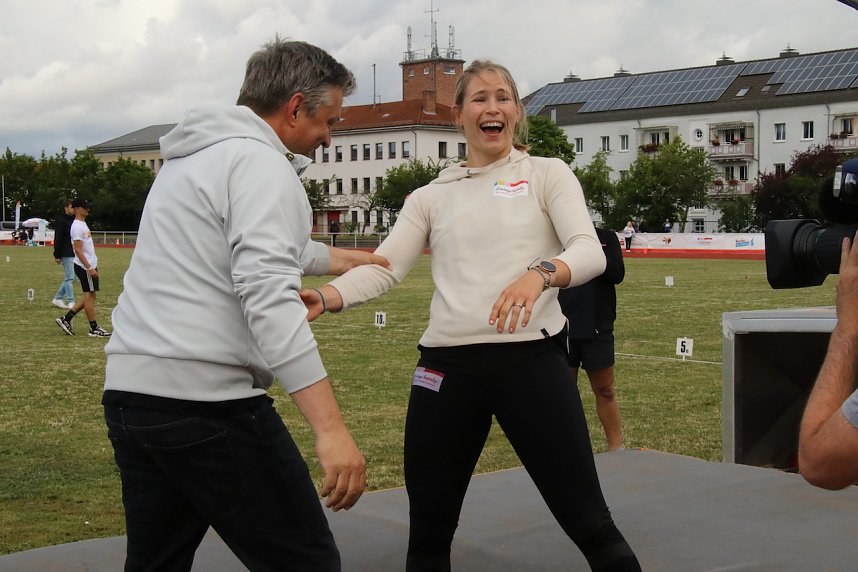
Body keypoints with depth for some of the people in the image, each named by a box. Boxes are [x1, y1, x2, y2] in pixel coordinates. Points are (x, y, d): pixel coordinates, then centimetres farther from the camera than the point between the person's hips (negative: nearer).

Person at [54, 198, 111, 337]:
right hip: (84, 267, -10)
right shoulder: (77, 227, -15)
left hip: (90, 265, 10)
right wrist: (89, 268, -24)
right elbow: (78, 250, -21)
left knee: (89, 296, 12)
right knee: (90, 295, -4)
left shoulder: (83, 224, 16)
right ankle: (94, 329, 1)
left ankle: (66, 319, 14)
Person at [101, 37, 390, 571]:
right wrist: (331, 427, -27)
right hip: (205, 400, -10)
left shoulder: (190, 158, 21)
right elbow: (268, 294, -22)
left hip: (129, 388, 10)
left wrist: (348, 258, 51)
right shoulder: (259, 162, -9)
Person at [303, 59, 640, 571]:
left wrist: (540, 274, -29)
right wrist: (323, 298, -17)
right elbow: (383, 269, 3)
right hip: (446, 366, 3)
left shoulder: (547, 174, 7)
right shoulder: (431, 196, 14)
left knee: (589, 523, -2)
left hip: (532, 358, -3)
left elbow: (590, 252, -7)